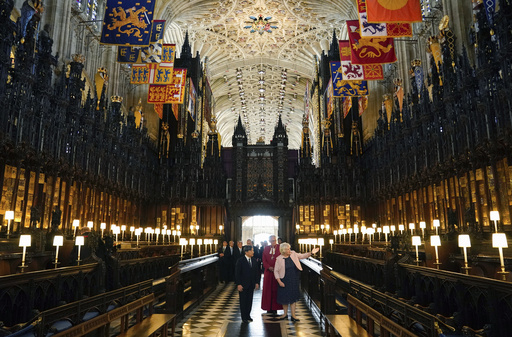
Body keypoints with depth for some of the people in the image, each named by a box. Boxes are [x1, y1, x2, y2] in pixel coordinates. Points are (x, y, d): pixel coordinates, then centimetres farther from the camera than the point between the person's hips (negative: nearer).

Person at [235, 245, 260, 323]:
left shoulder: (254, 260, 5)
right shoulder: (240, 261, -11)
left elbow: (257, 272, 10)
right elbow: (237, 273, -11)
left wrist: (257, 282, 4)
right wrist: (238, 284, -15)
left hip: (251, 285, 5)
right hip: (243, 285, -4)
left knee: (249, 301, 12)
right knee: (243, 301, 5)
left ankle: (248, 315, 26)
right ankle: (244, 317, 16)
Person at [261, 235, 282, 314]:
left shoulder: (280, 248, -1)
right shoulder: (266, 249, 8)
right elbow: (264, 260, 5)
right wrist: (269, 267, -11)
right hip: (268, 272, 3)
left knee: (276, 290, 2)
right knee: (268, 289, 5)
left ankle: (275, 308, 9)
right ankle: (269, 307, 14)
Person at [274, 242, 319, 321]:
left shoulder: (293, 254, -4)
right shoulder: (279, 259, -13)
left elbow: (302, 256, 6)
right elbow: (276, 271, -8)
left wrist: (311, 253, -9)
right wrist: (279, 282, -13)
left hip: (294, 280, 2)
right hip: (284, 281, -2)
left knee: (293, 297, 7)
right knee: (284, 297, 8)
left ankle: (293, 315, 15)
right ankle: (285, 314, 28)